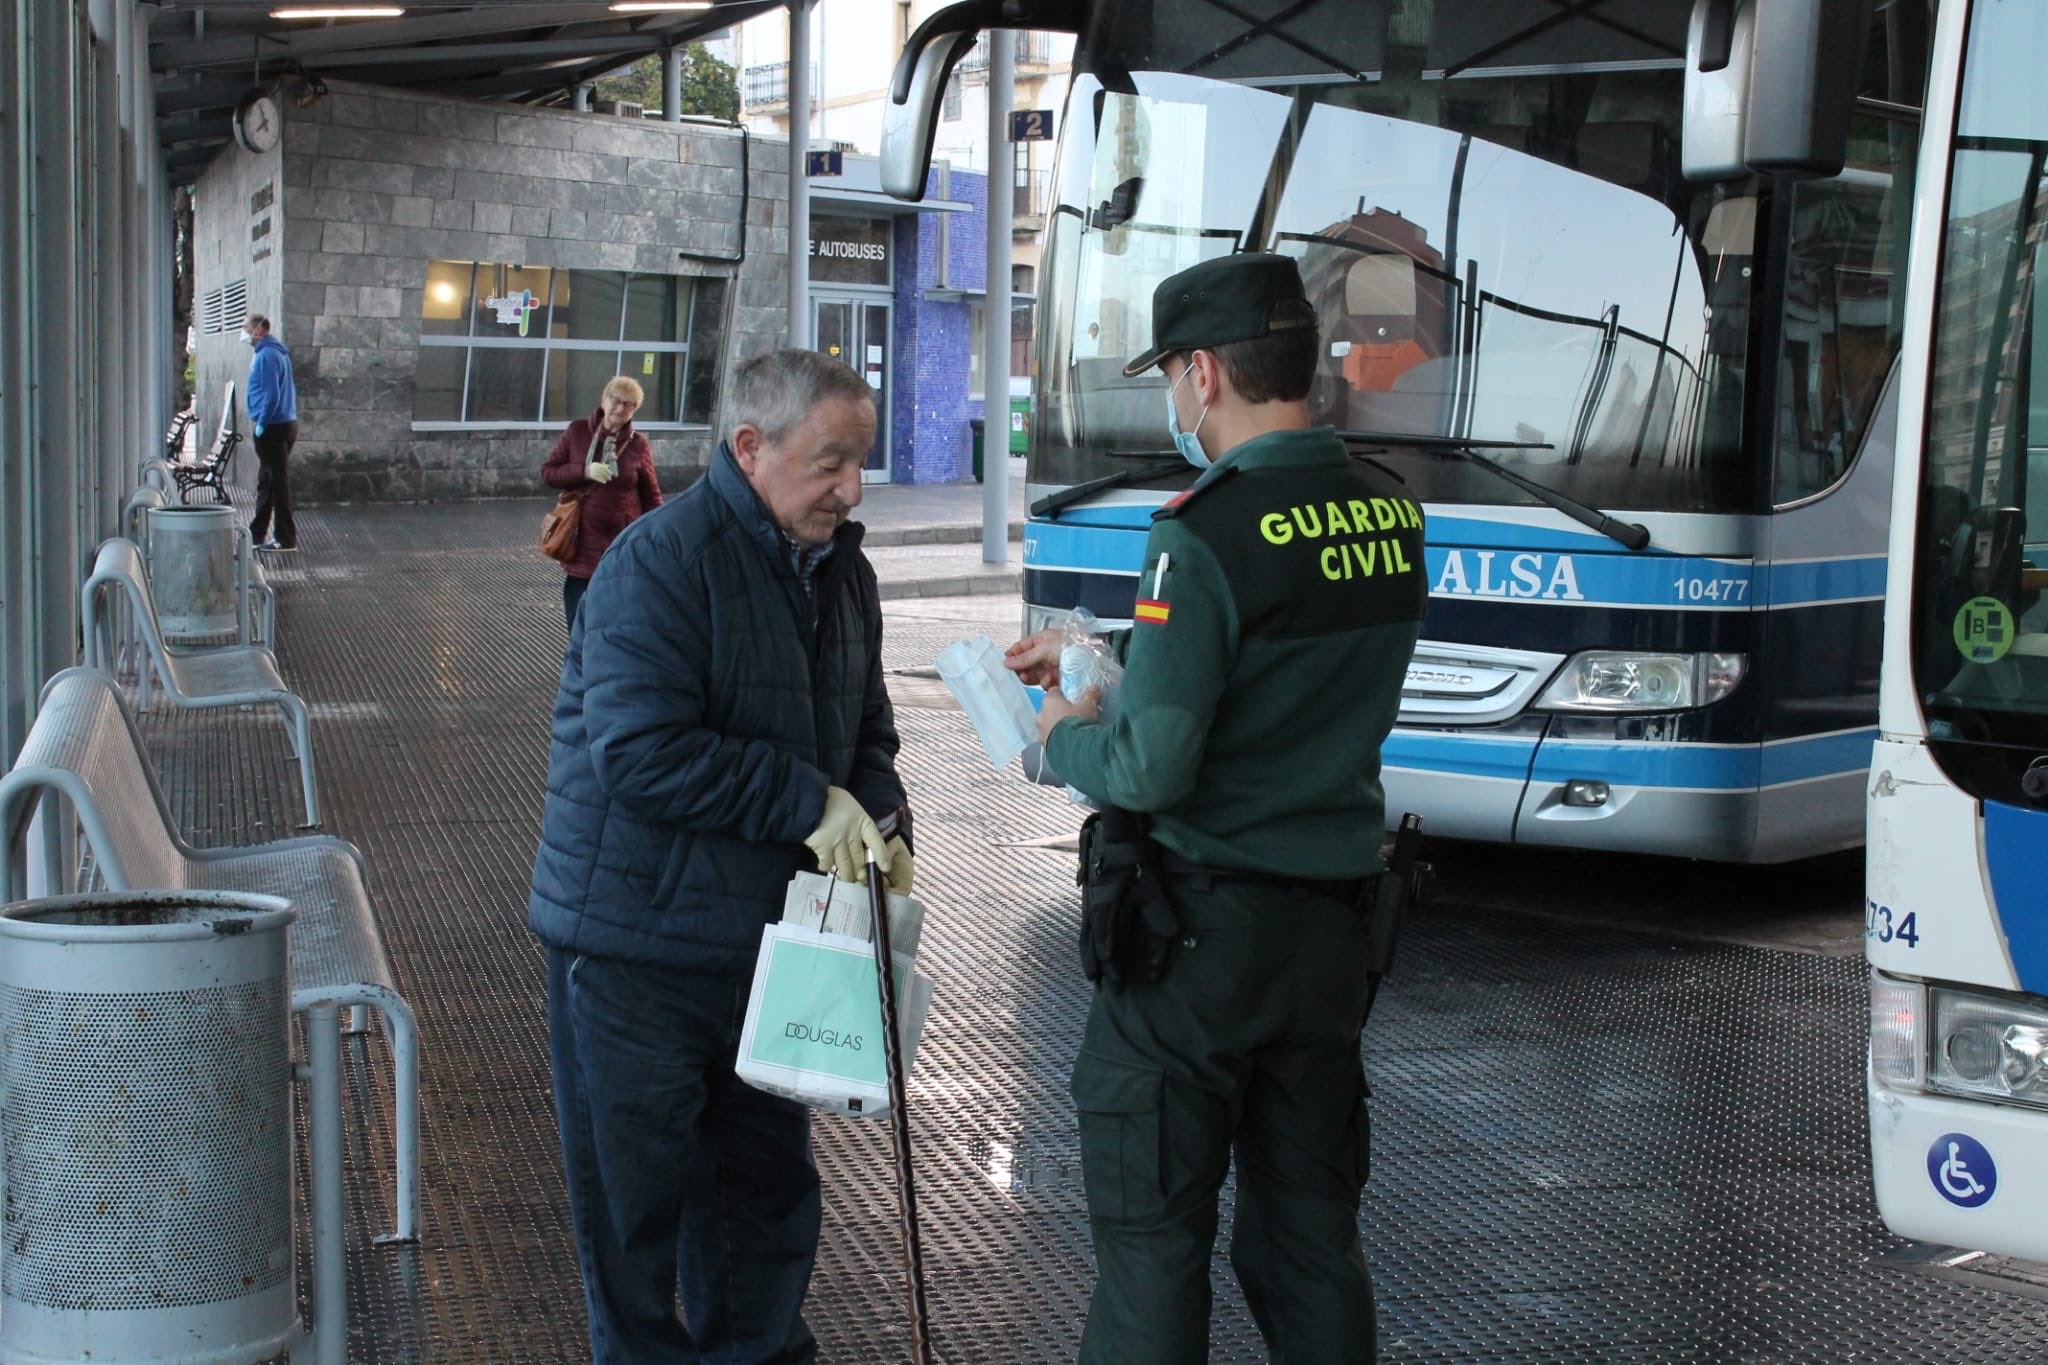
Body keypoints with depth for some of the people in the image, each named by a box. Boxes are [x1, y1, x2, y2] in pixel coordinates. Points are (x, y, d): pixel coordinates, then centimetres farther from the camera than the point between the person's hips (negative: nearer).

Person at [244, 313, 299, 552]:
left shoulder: (266, 355, -15)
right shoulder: (279, 352, 15)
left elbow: (272, 395, -22)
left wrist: (261, 424, -14)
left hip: (273, 428, -10)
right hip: (287, 424, 10)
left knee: (277, 482, -5)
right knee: (266, 481, 17)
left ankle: (286, 539, -3)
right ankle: (257, 533, 25)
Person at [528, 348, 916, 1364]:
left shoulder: (839, 569, 7)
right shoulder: (659, 562, -19)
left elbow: (864, 731, 18)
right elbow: (642, 754, -27)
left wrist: (881, 822, -3)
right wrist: (808, 802, -25)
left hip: (766, 933, 7)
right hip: (634, 941, -7)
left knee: (766, 1180, 18)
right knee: (636, 1192, 6)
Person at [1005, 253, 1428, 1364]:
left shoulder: (1204, 534, -20)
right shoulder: (1388, 515, 3)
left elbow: (1151, 770, -23)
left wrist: (1065, 736, -2)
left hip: (1200, 935, -7)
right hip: (1335, 923, 7)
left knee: (1151, 1243, 6)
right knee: (1312, 1238, 17)